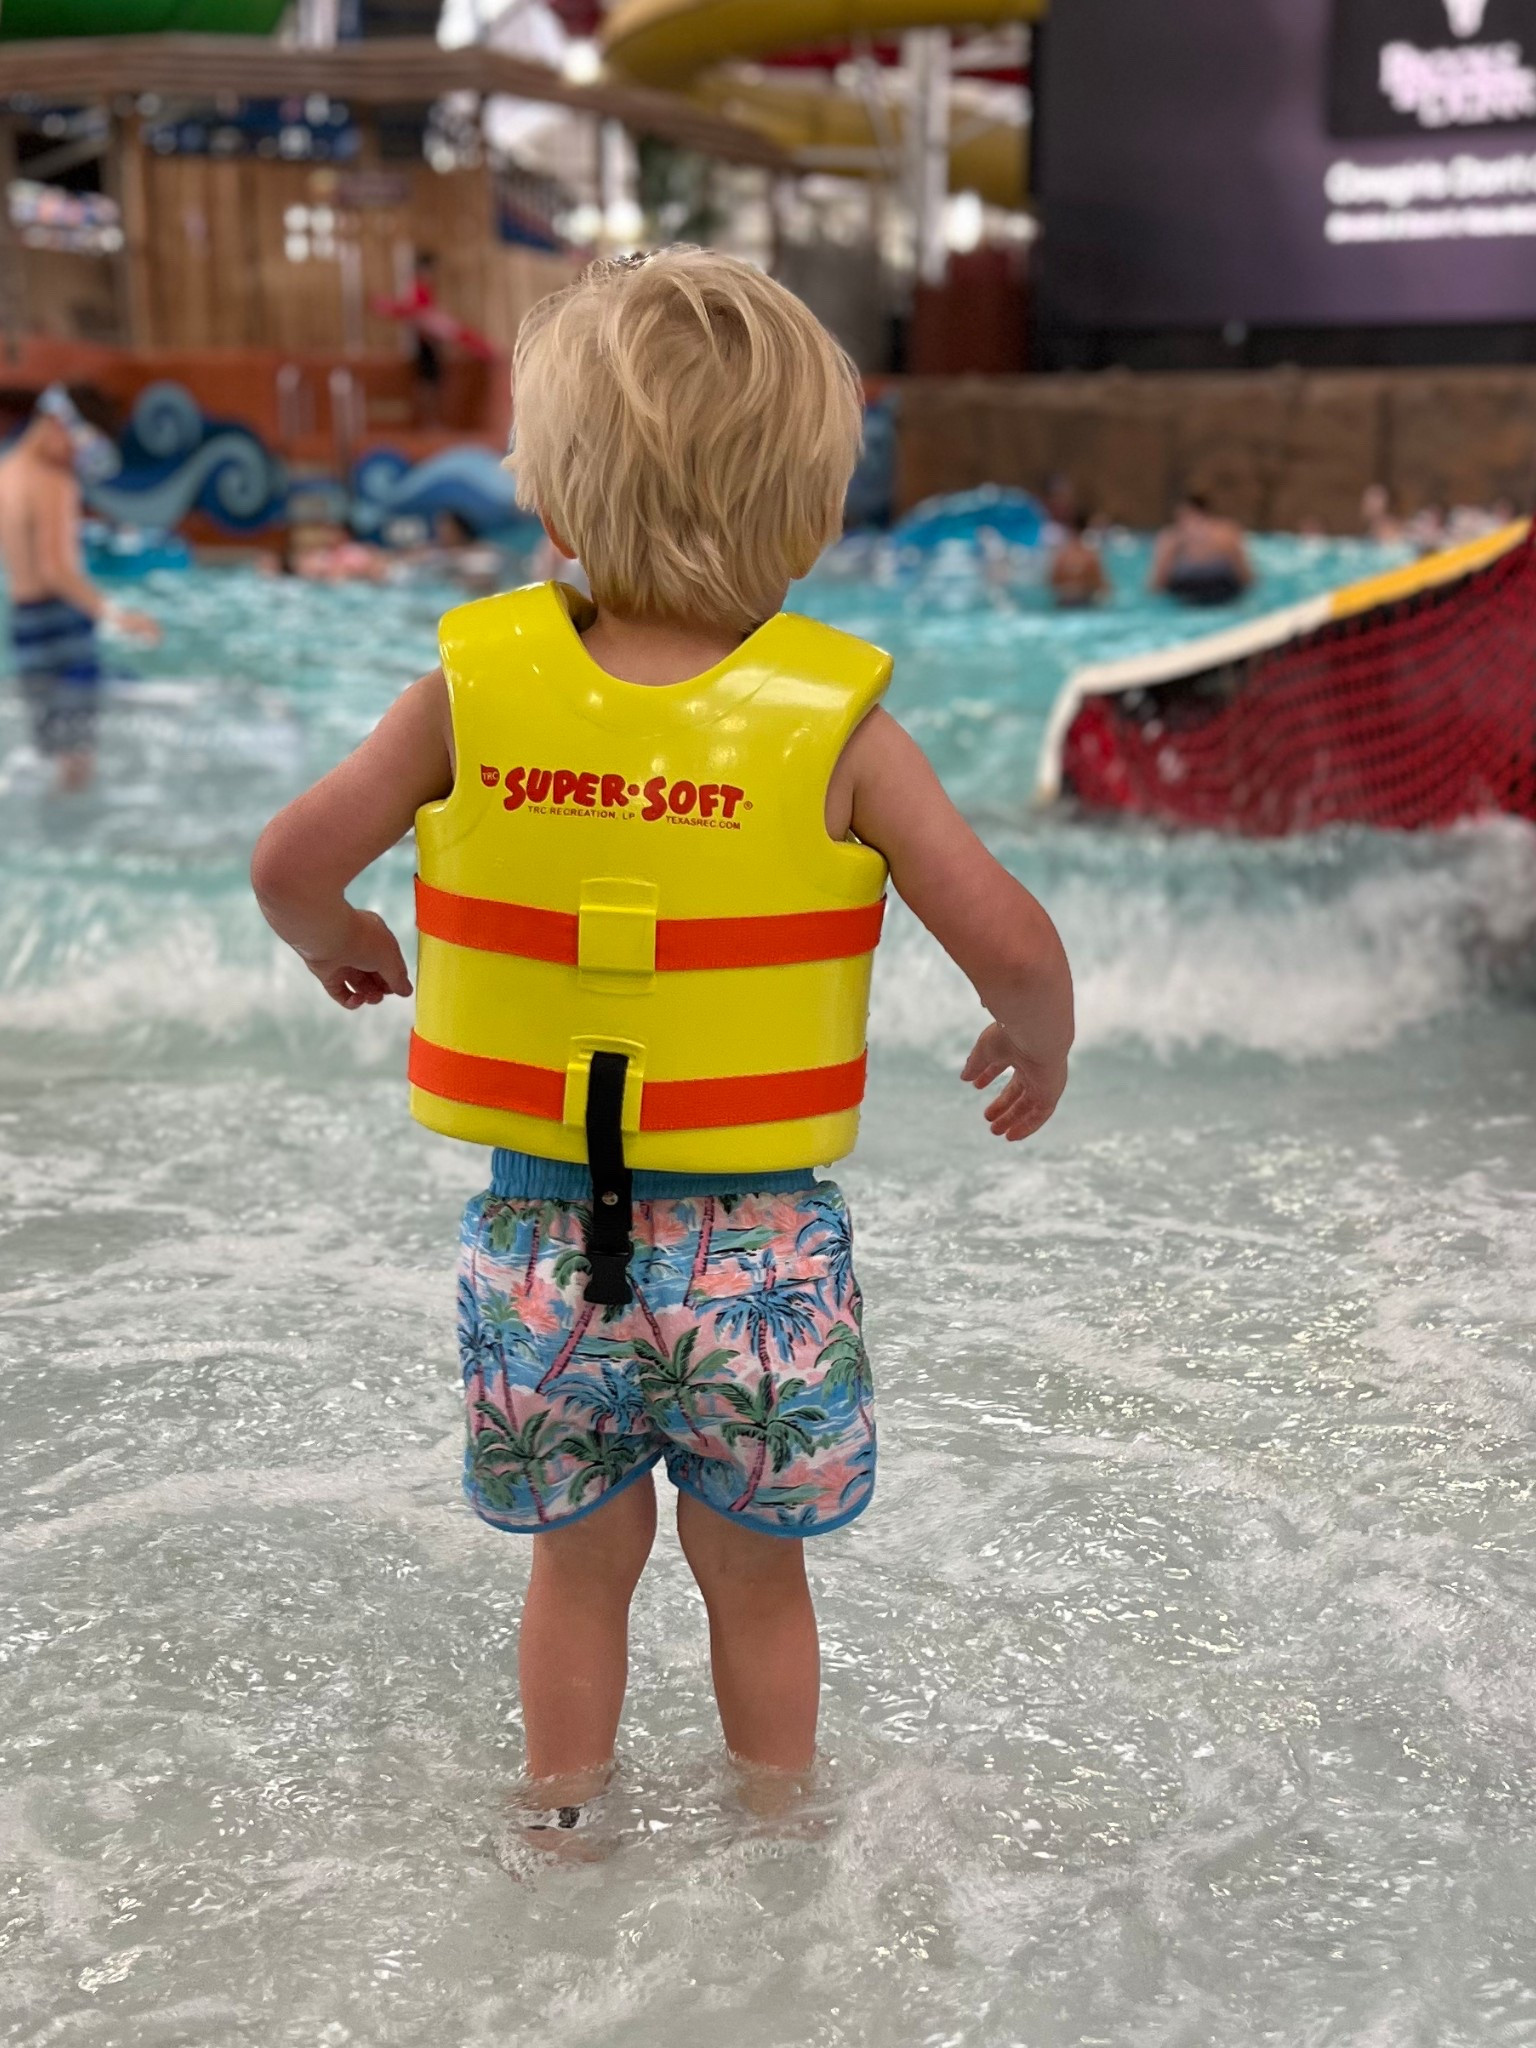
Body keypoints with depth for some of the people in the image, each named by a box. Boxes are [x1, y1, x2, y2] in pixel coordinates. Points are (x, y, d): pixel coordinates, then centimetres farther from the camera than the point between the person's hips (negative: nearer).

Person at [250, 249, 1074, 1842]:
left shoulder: (472, 690, -8)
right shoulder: (836, 727, -12)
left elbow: (292, 864, -3)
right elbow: (1013, 948, -13)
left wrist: (337, 943, 19)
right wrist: (1038, 1046, 9)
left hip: (539, 1235, 2)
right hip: (758, 1245, -1)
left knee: (579, 1571, 22)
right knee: (755, 1582, 19)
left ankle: (563, 1839, 39)